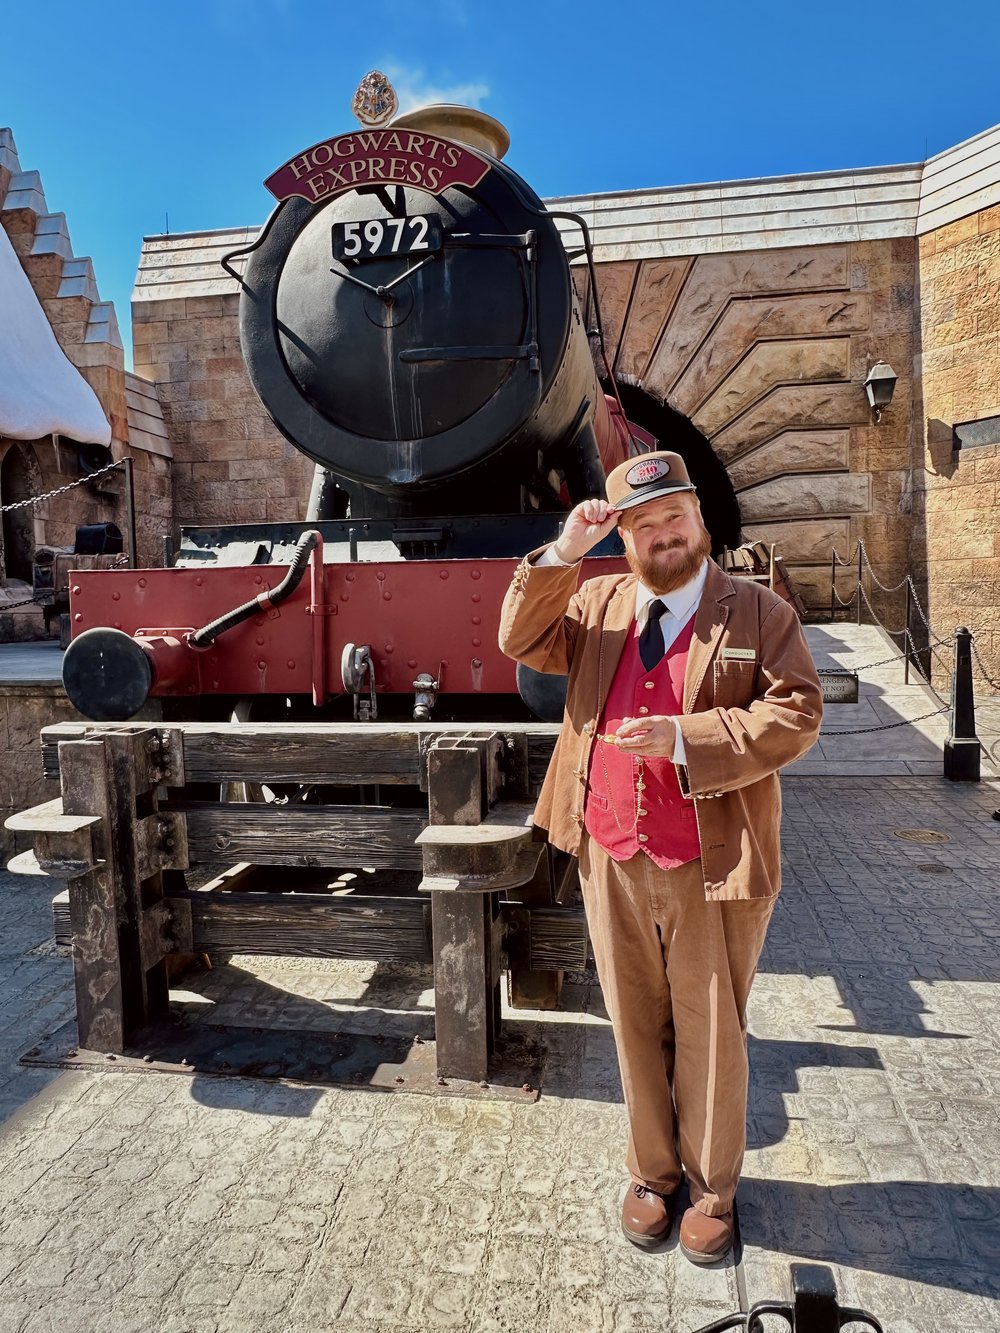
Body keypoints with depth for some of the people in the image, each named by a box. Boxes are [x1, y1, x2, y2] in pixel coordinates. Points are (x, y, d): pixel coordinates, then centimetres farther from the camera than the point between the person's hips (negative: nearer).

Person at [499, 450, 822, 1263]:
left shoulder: (758, 611, -2)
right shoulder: (597, 604, 9)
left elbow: (797, 714, -10)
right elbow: (522, 642, 2)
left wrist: (687, 738, -21)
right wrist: (563, 553, -10)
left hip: (712, 867, -3)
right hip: (611, 861, 3)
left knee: (710, 1035, 12)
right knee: (638, 1029, 16)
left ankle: (713, 1190, 34)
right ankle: (653, 1174, 37)